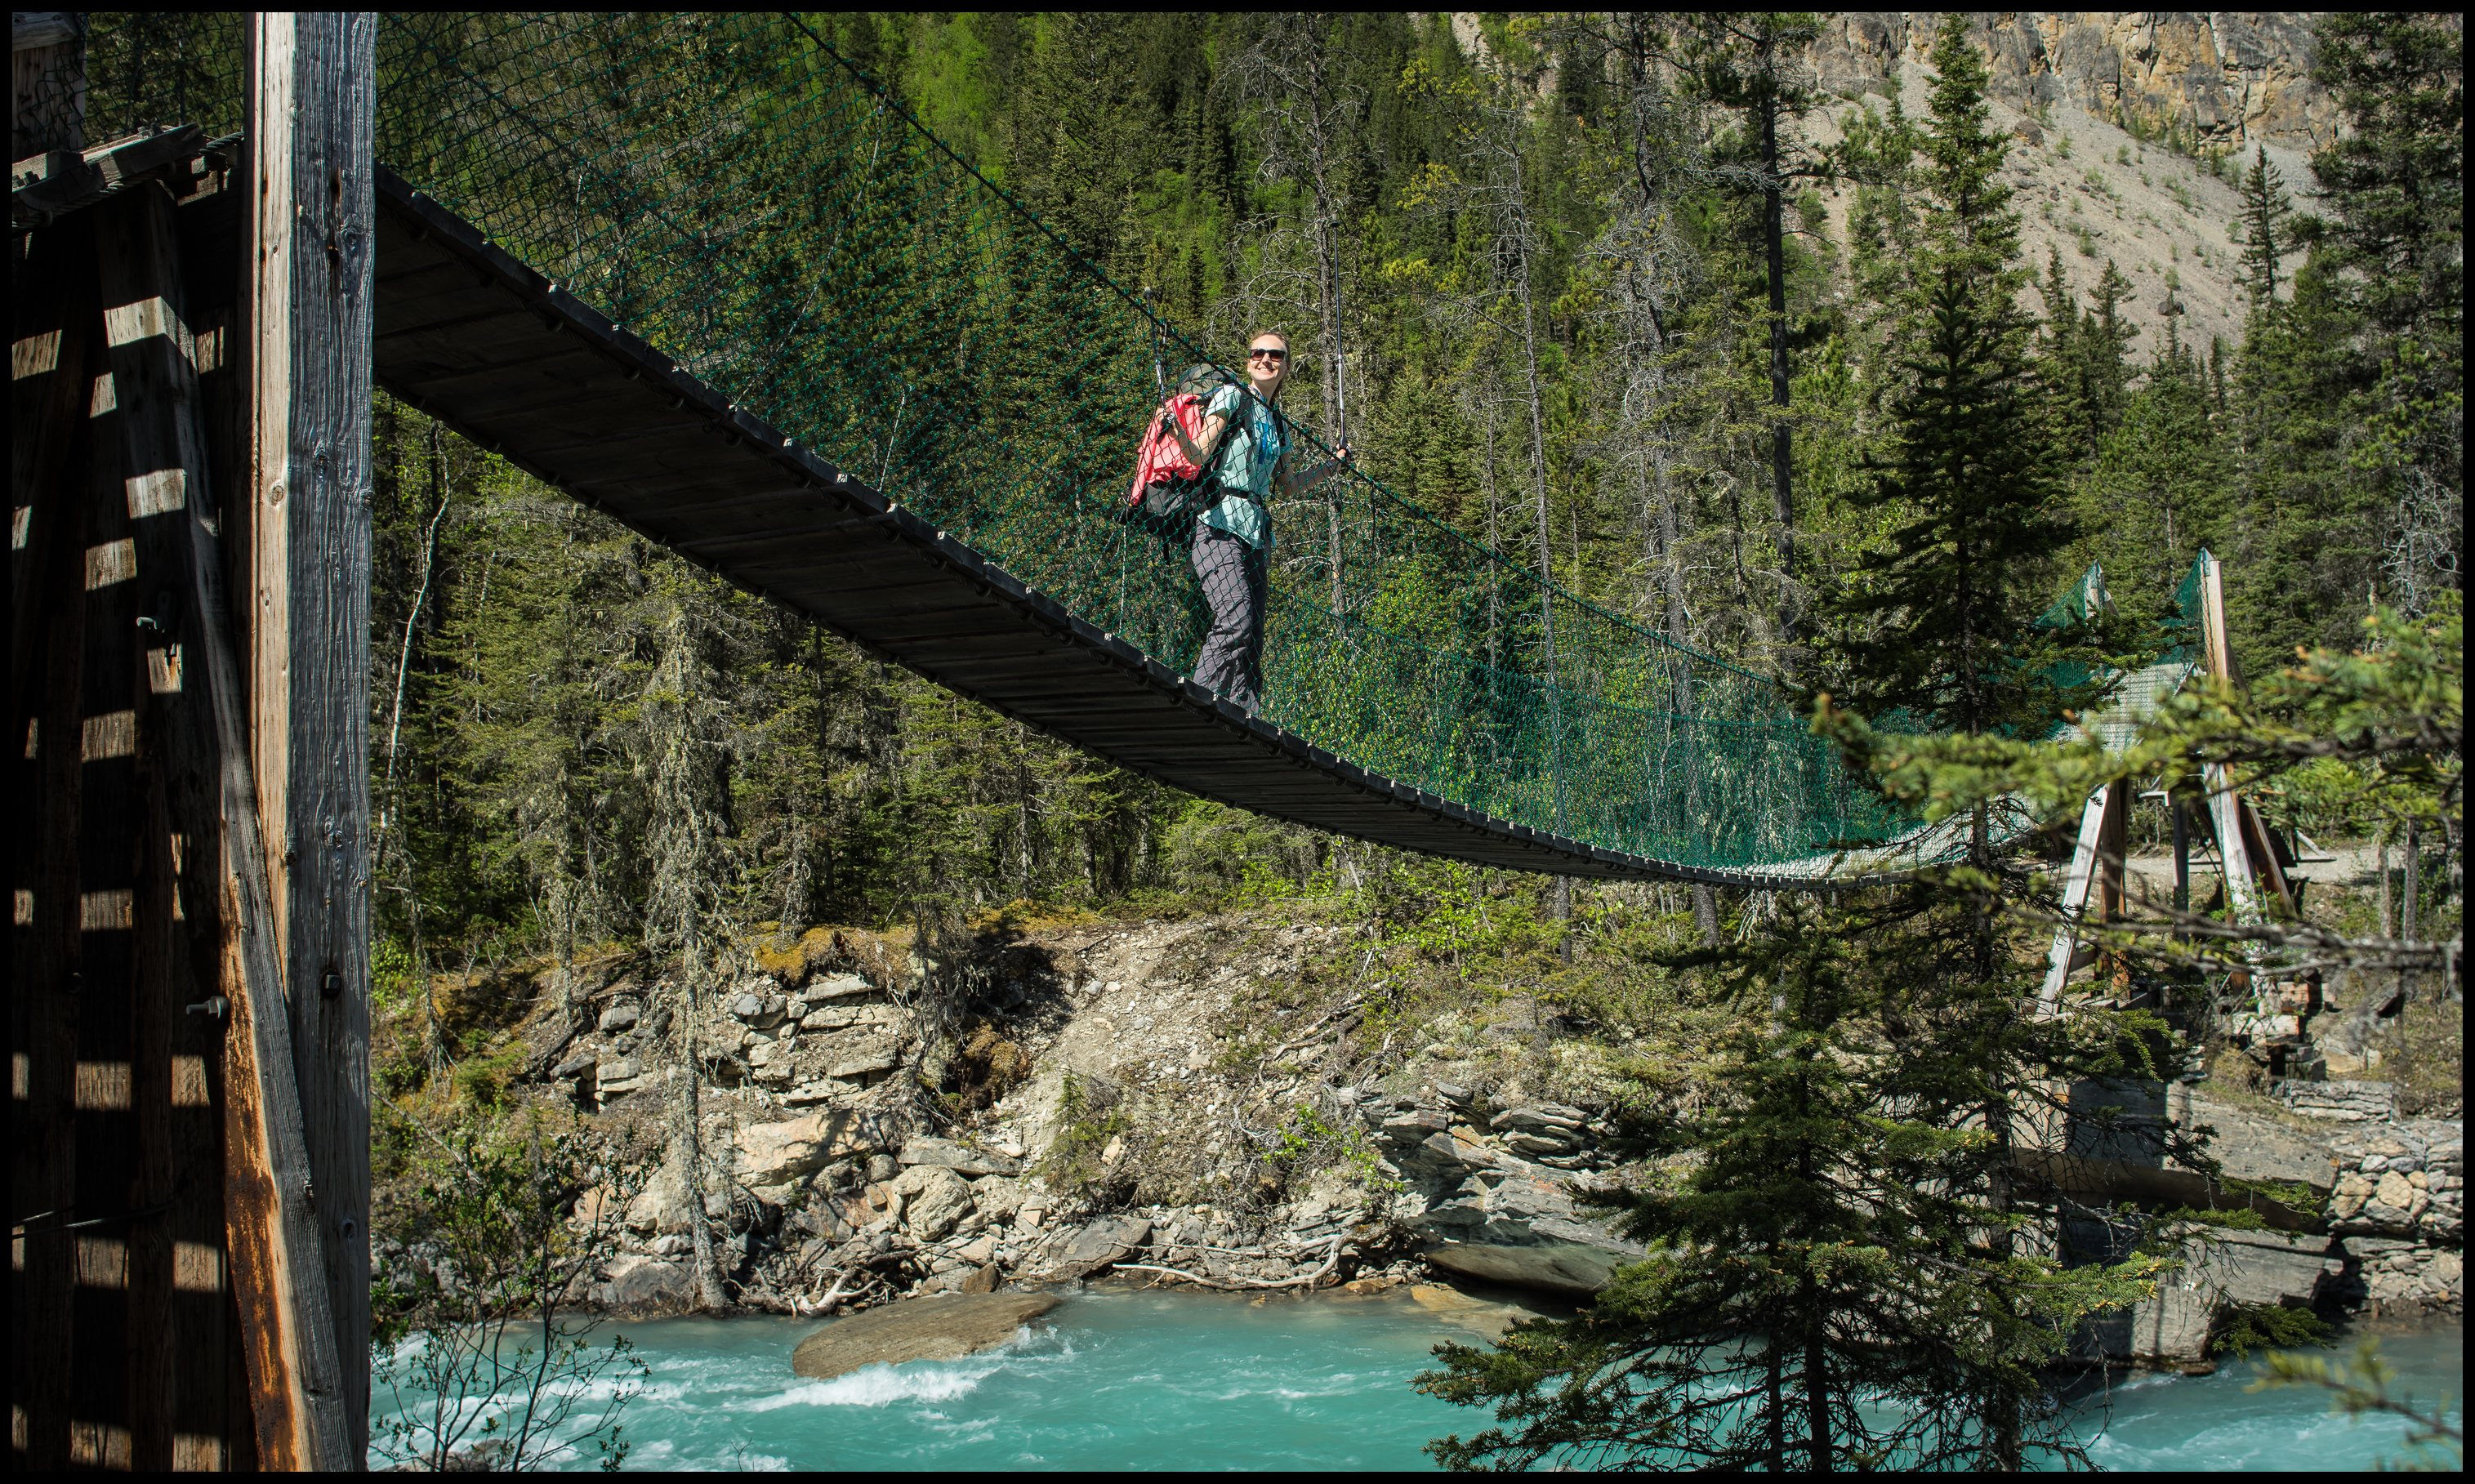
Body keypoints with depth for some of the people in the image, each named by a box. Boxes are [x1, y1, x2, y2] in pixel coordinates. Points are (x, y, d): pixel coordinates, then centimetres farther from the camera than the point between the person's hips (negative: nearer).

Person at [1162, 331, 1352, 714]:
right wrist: (1178, 433, -29)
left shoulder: (1278, 423, 20)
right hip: (1220, 526, -7)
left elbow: (1287, 488, 29)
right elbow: (1197, 454, -10)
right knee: (1236, 622, -24)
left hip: (1256, 535, 7)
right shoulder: (1232, 397, 1)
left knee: (1252, 642, 0)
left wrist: (1333, 465, 33)